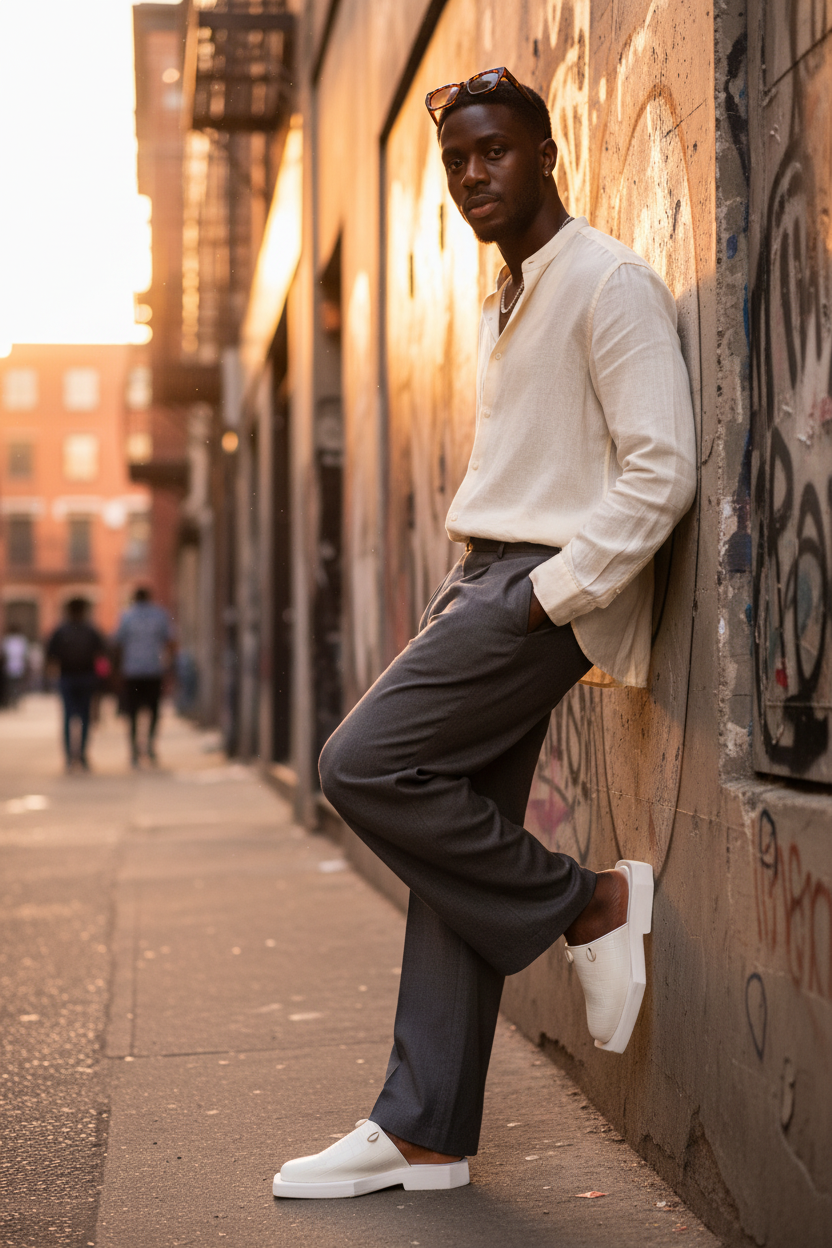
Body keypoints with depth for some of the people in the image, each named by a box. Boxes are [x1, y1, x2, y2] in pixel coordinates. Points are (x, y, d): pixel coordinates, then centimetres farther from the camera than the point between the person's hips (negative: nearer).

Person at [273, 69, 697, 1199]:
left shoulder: (609, 282, -8)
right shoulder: (502, 305, 21)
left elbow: (662, 471, -17)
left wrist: (552, 595, -19)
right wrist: (464, 598, 14)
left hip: (552, 586, -9)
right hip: (484, 578, 9)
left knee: (362, 766, -17)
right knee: (459, 855, 5)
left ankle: (592, 903, -3)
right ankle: (425, 1136, 9)